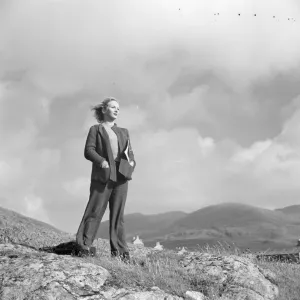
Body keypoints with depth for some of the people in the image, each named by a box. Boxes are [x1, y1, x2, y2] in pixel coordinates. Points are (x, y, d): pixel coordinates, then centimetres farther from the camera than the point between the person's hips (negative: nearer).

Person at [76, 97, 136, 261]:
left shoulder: (123, 132, 24)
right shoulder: (95, 129, 11)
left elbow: (130, 152, 20)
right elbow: (88, 151, -1)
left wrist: (131, 162, -2)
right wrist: (101, 161, -18)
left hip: (121, 176, 4)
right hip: (102, 175, -4)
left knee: (118, 214, 3)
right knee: (95, 211, -8)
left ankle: (119, 251, 4)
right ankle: (84, 244, -4)